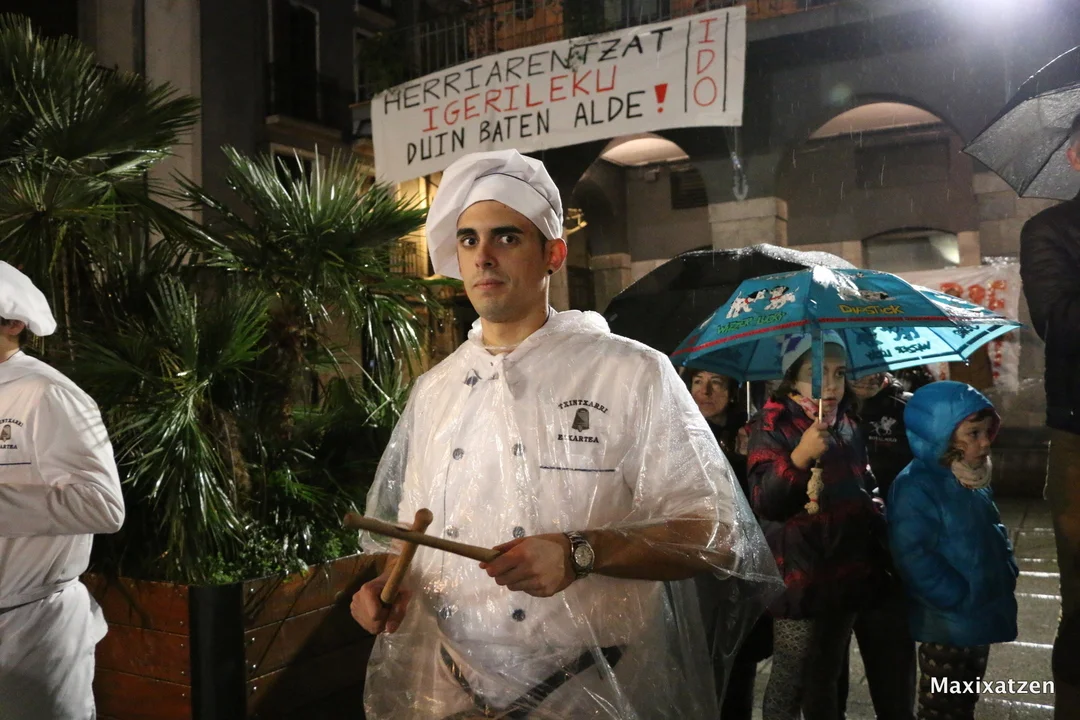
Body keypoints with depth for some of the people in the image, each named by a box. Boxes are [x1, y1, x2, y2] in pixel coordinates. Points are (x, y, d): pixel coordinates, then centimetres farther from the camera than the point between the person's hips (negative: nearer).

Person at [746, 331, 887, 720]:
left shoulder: (847, 425, 9)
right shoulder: (773, 426, -12)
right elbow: (764, 501, -23)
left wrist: (874, 525, 16)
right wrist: (799, 456, -35)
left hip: (845, 571, 7)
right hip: (799, 577, -6)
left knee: (826, 681, 19)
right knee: (789, 684, 0)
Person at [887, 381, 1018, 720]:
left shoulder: (975, 481, 6)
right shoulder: (916, 487, -24)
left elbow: (995, 534, 20)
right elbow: (913, 556, -29)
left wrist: (1008, 574, 6)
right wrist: (962, 599, -25)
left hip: (981, 617, 9)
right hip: (948, 624, -9)